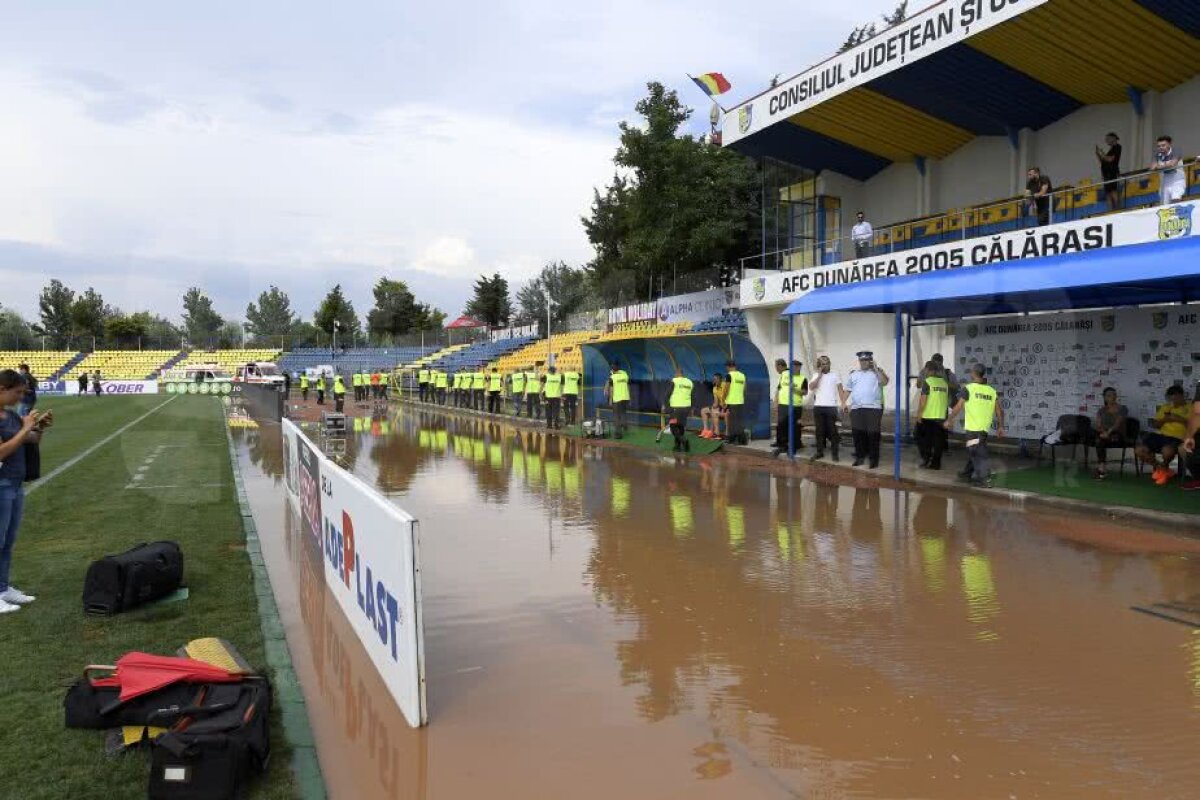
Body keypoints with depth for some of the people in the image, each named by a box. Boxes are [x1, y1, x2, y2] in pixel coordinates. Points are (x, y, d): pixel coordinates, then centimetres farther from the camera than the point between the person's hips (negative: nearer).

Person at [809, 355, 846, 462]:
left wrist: (843, 403, -12)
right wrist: (819, 375, -6)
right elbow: (811, 387, -6)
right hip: (818, 407, 2)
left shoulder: (835, 375, 5)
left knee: (832, 430, -1)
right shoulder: (816, 376, 11)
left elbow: (840, 390, 0)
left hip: (831, 407, -2)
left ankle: (834, 452, 4)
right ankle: (819, 452, 13)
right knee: (819, 430, 6)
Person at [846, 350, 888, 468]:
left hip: (873, 408, -4)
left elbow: (885, 382, -14)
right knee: (857, 433, 7)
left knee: (873, 434, -3)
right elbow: (848, 390, 18)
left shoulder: (877, 372, 5)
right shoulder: (853, 374, 16)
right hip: (856, 409, 4)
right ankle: (860, 456, 19)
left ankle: (873, 458, 5)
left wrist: (876, 368, -13)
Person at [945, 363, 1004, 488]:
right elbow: (999, 411, 7)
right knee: (973, 451, 22)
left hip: (973, 427, -6)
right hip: (985, 428, 6)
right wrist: (1000, 427, 16)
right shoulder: (992, 391, 6)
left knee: (979, 454, -3)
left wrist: (949, 420, 5)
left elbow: (958, 407, -7)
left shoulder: (968, 389, -9)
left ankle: (985, 479, -8)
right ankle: (969, 472, 35)